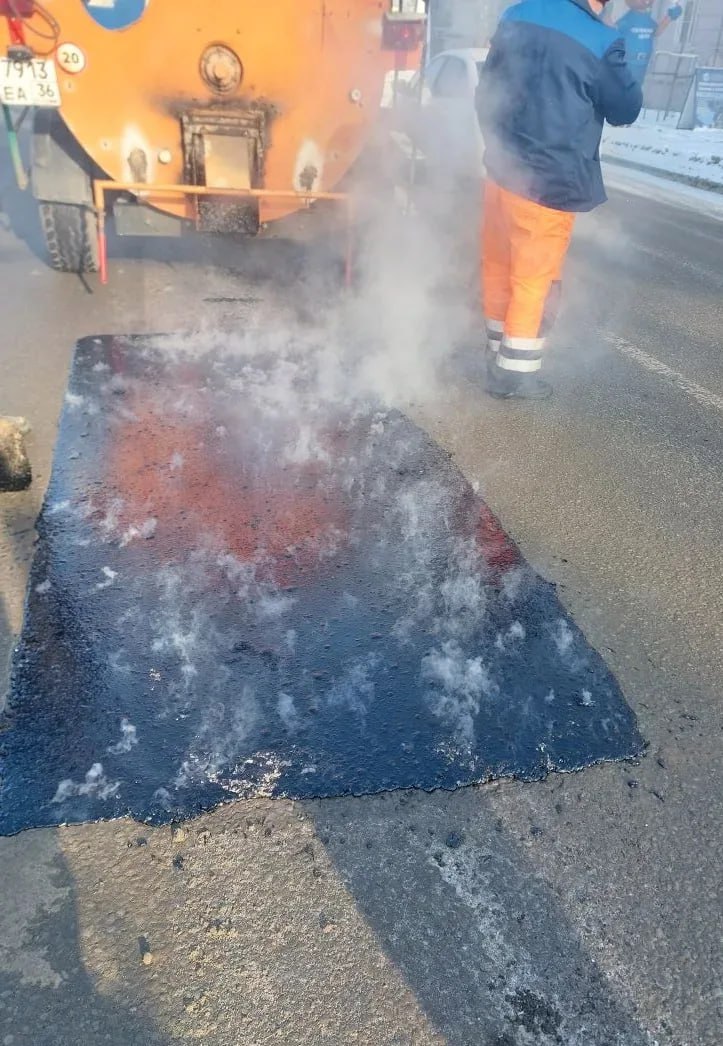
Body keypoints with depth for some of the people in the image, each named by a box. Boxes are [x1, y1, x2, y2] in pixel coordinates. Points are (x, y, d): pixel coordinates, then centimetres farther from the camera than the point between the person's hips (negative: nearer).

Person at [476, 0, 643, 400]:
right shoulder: (600, 41, -15)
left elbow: (486, 90, 12)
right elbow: (626, 110, -3)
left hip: (501, 170, 6)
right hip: (550, 183, -6)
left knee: (498, 268, 17)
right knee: (534, 281, 6)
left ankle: (497, 352, 31)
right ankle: (514, 371, 14)